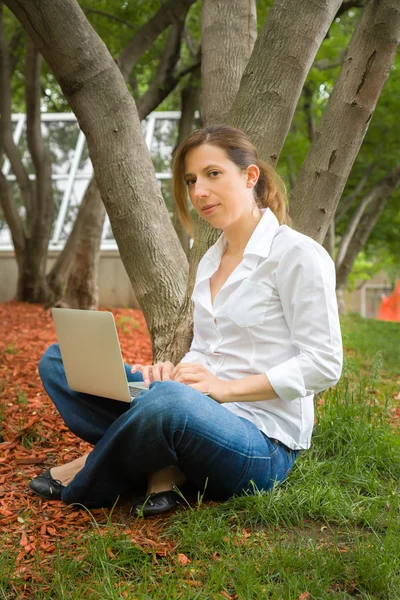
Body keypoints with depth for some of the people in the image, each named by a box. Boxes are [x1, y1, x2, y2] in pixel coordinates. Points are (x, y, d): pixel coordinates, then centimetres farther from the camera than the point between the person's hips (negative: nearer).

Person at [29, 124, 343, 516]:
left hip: (263, 446, -7)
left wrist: (227, 387, -19)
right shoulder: (210, 261, 15)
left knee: (171, 399, -42)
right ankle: (162, 466, -13)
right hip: (201, 414, 8)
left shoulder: (297, 254, -9)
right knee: (60, 360, 1)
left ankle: (86, 482, -11)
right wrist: (174, 371, -7)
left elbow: (323, 364, -12)